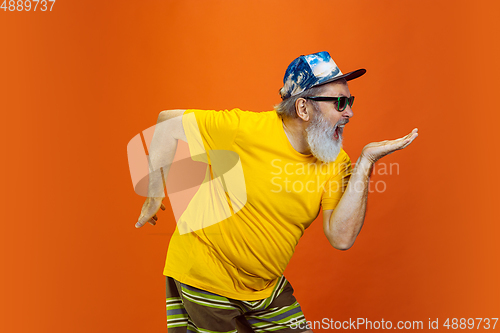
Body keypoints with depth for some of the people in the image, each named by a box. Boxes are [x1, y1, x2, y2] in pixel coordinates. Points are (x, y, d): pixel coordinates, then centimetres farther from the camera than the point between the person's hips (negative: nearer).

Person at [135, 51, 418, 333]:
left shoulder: (335, 161, -8)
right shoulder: (245, 129, -24)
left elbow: (341, 238, -17)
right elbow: (170, 121, -13)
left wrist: (365, 163, -21)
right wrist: (156, 194, -8)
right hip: (205, 277, -5)